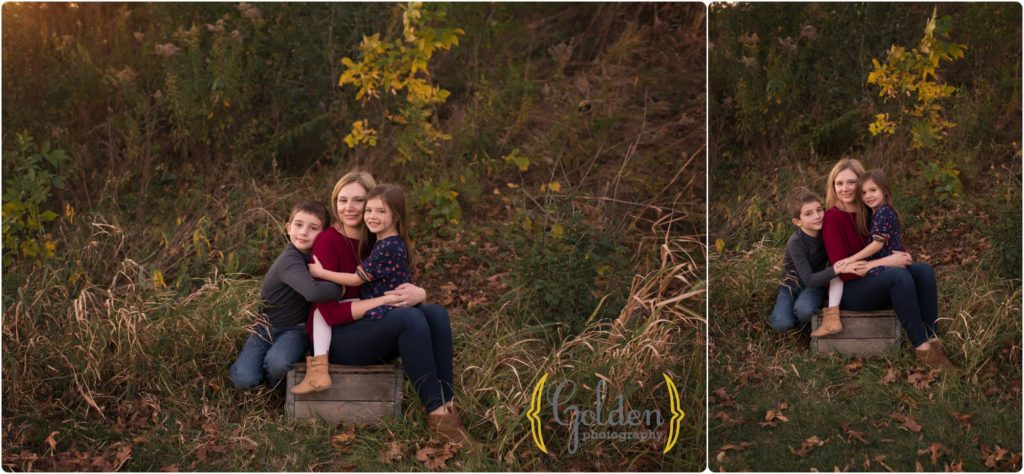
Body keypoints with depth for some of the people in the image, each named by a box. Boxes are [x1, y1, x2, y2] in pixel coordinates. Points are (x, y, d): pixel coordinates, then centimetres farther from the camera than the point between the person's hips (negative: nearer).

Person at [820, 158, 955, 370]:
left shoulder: (868, 211, 7)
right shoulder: (833, 218, -14)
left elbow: (891, 243, 15)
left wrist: (901, 255, -11)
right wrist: (887, 262, -22)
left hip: (875, 281, 7)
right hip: (849, 290, -7)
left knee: (924, 270, -18)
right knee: (899, 275, -32)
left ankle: (932, 341, -26)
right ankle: (922, 349, -29)